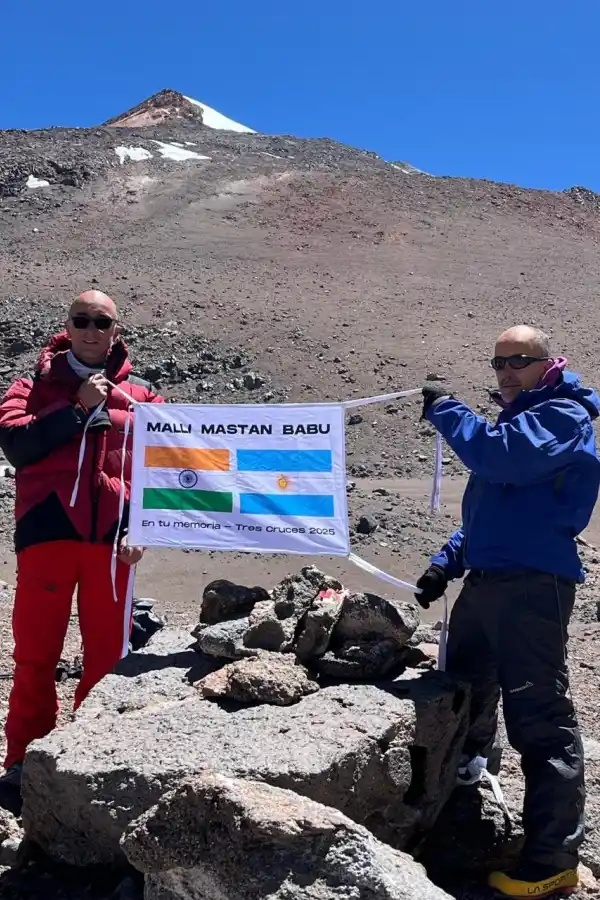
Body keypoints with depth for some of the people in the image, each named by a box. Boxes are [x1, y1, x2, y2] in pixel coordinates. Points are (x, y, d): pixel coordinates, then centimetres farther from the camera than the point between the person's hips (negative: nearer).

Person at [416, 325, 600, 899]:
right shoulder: (517, 420, 22)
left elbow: (500, 457, -26)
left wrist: (444, 409, -12)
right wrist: (447, 562, 16)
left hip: (532, 587, -9)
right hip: (487, 581, 9)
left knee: (539, 721, -6)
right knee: (462, 697, 20)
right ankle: (457, 783, 41)